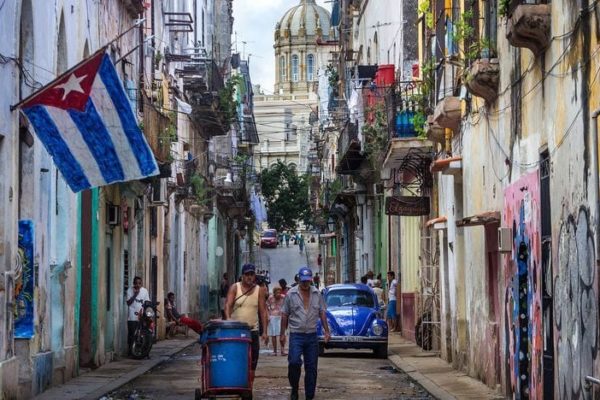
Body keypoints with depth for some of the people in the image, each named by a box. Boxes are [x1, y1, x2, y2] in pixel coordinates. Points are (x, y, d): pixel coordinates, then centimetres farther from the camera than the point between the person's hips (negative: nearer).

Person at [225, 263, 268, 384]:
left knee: (252, 363, 2)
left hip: (252, 330, 2)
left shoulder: (259, 290, 5)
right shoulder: (234, 288, -1)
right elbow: (228, 305, -11)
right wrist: (228, 320, -30)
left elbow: (263, 311, 6)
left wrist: (264, 331, 0)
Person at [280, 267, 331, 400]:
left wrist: (326, 330, 4)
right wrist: (282, 333, -1)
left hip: (312, 335, 3)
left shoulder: (317, 294, 7)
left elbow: (322, 313, 12)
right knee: (294, 362, -18)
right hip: (296, 335, -3)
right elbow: (284, 315, 2)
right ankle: (294, 389, 3)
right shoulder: (291, 294, -1)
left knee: (311, 367, 4)